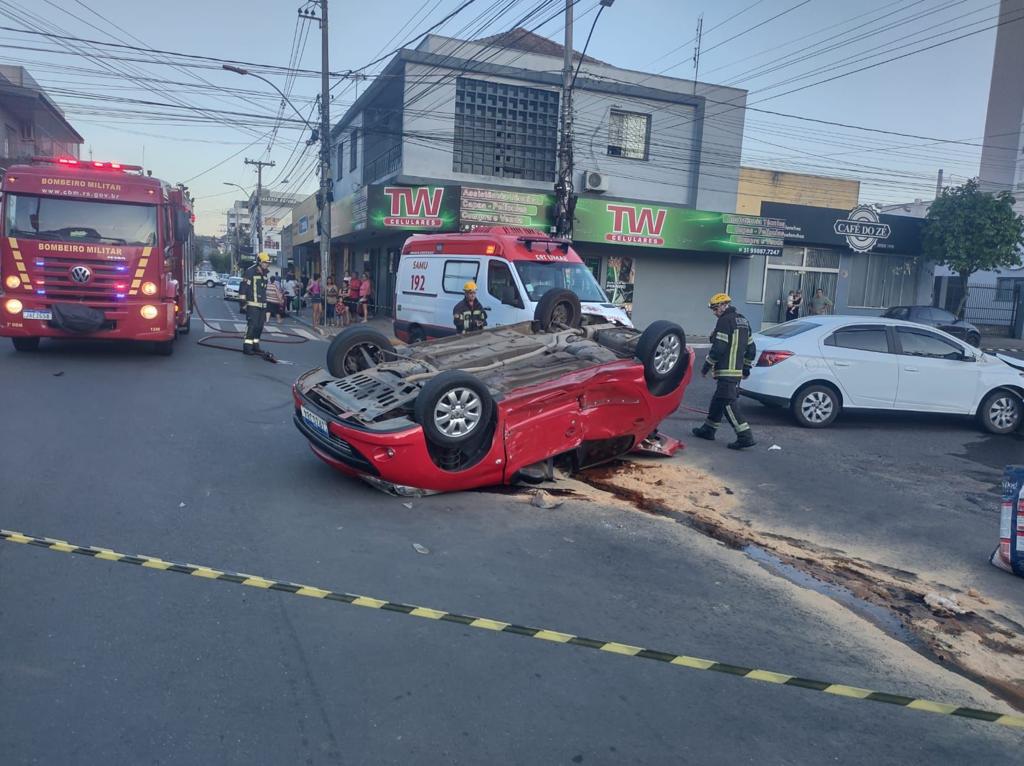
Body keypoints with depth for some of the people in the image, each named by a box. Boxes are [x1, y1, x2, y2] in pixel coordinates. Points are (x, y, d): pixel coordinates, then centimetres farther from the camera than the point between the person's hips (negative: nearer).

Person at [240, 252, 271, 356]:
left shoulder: (264, 274, 17)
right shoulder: (250, 272, -10)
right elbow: (243, 287, -12)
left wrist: (265, 303, 25)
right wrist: (243, 301, -15)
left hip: (262, 305, 8)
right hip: (252, 304, -8)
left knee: (259, 326, 10)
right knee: (252, 325, -12)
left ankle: (255, 345, 19)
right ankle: (247, 347, -10)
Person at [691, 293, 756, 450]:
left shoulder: (725, 320, -12)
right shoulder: (743, 320, 18)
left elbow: (718, 348, -18)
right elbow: (751, 348, 21)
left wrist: (706, 366, -9)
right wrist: (746, 367, 27)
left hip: (726, 371, -10)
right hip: (737, 370, 10)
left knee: (728, 403, -10)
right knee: (718, 399, 18)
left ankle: (745, 437, -14)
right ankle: (708, 429, 28)